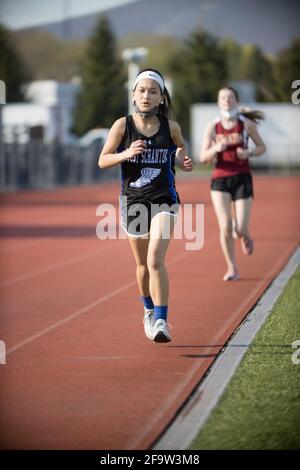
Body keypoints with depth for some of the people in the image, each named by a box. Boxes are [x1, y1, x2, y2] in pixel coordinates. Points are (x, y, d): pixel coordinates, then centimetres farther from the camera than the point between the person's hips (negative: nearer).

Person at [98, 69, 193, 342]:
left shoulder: (170, 127, -3)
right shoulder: (123, 125, -5)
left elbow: (180, 146, 18)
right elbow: (103, 161, -3)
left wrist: (183, 161, -5)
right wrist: (126, 154, -21)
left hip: (164, 199, -2)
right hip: (133, 201, 2)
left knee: (156, 260, -18)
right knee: (142, 263, 16)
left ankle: (161, 321, -17)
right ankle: (149, 311, 40)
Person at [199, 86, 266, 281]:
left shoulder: (246, 124, -1)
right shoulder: (212, 127, 1)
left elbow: (262, 147, 10)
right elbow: (203, 158, 1)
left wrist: (249, 153, -11)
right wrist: (216, 148, -20)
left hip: (242, 179, -1)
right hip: (220, 179, 1)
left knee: (241, 229, -5)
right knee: (225, 227, -8)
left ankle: (245, 237, 34)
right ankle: (232, 268, 8)